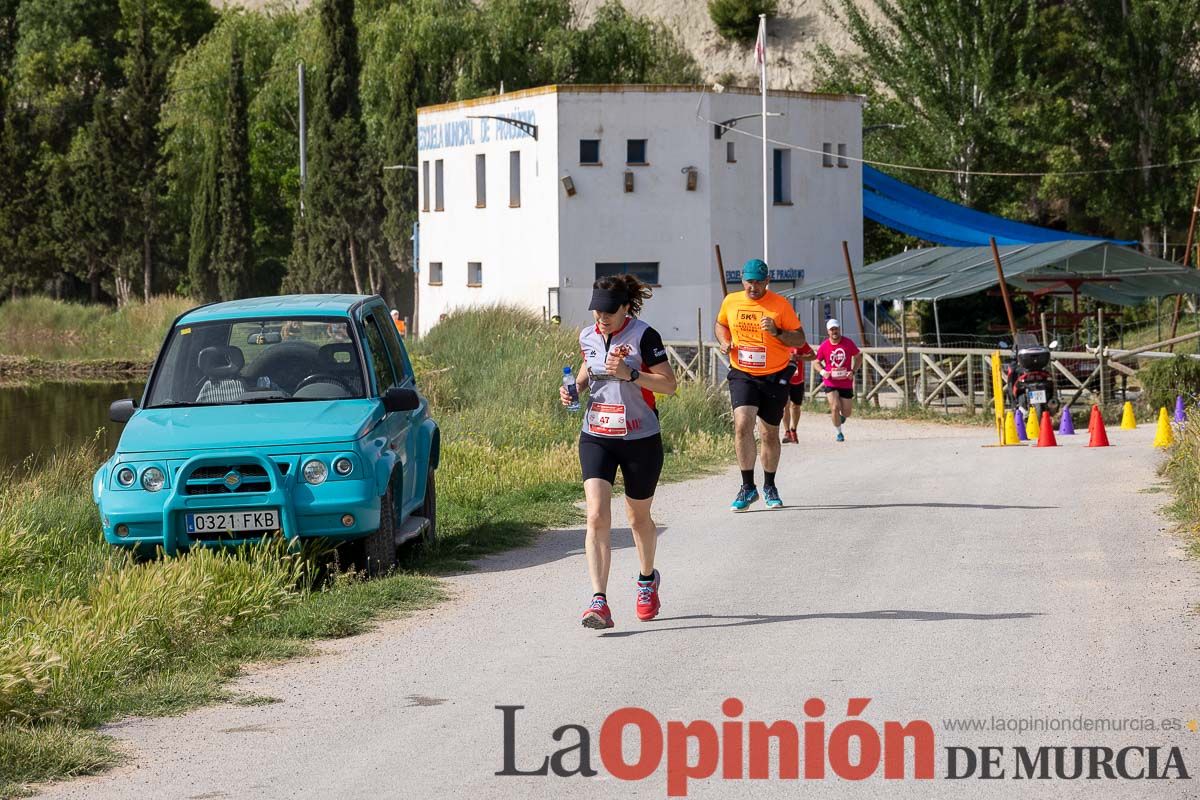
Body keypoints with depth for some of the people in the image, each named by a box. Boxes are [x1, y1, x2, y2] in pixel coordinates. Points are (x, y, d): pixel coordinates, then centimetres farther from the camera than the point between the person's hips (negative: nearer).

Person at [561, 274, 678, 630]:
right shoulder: (588, 337, 3)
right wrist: (574, 386, 2)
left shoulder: (644, 336, -12)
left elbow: (669, 384, -13)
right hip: (596, 437, 3)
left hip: (640, 440, -3)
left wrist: (629, 374, -25)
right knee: (597, 516, -15)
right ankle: (599, 601, -21)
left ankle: (647, 579, 44)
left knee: (638, 517, 15)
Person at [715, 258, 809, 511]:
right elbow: (721, 325, 22)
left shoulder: (781, 305, -6)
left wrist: (777, 332, -21)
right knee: (742, 424, -20)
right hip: (742, 375, 1)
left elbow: (800, 340, -3)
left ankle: (769, 487, 29)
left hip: (775, 376, -1)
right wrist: (724, 341, 1)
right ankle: (747, 487, -13)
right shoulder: (731, 301, 2)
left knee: (770, 434, 10)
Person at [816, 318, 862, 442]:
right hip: (831, 383, -1)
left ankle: (841, 417, 44)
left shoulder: (848, 343, -4)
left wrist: (853, 371, -9)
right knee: (835, 407, -16)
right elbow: (817, 362, 8)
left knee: (846, 412, 5)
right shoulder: (824, 346, -4)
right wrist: (822, 371, -13)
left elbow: (858, 357, 6)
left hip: (846, 383, 1)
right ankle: (839, 433, 3)